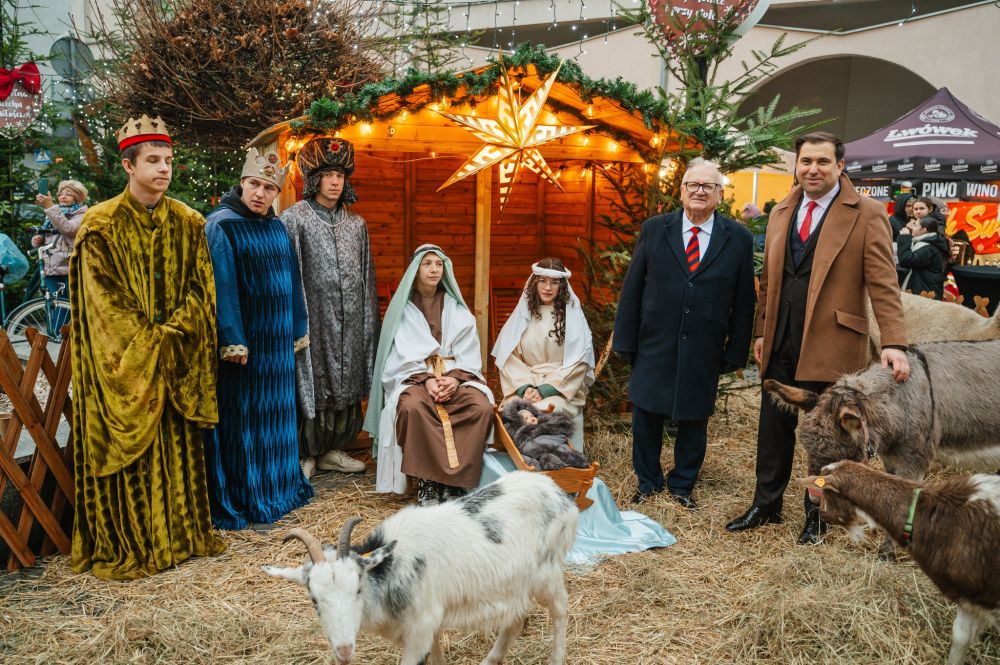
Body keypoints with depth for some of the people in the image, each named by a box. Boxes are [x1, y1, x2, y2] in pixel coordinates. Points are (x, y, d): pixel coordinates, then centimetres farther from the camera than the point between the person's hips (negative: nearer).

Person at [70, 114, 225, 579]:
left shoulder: (188, 223, 6)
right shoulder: (101, 226, -7)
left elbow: (199, 289, 3)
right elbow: (102, 300, -10)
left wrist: (170, 333, -10)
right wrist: (146, 343, -13)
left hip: (177, 361, 4)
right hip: (121, 361, -4)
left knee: (178, 447, 10)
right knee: (127, 450, 2)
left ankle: (182, 533, 23)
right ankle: (125, 547, 14)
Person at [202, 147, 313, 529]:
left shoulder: (277, 228, 12)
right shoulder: (221, 225, -10)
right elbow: (221, 287, -16)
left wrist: (299, 330, 15)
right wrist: (232, 340, -21)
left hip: (277, 340, 7)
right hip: (242, 338, -7)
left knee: (275, 412, 14)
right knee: (239, 415, 0)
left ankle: (275, 486, 28)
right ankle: (234, 502, 10)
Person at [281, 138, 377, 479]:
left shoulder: (356, 223, 13)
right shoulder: (294, 218, -2)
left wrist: (369, 320, 12)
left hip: (350, 320, 5)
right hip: (313, 316, -5)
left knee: (346, 383, 8)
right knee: (312, 383, -2)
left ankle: (331, 449, 21)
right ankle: (304, 454, 10)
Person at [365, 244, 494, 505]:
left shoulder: (456, 308, 15)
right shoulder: (403, 309, 9)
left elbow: (468, 351, 5)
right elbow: (403, 355, -1)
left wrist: (455, 378, -14)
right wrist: (426, 379, -19)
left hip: (456, 375, 2)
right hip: (413, 376, -2)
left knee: (482, 406, -30)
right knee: (412, 406, -37)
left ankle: (455, 480, -21)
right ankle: (426, 480, -25)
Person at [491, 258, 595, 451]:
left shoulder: (572, 314, 4)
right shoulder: (523, 313, 11)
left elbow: (578, 361, -5)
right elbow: (508, 357, 5)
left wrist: (544, 390, -13)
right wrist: (524, 388, -12)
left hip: (562, 389, -2)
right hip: (524, 386, 2)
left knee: (551, 410, -32)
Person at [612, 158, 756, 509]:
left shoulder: (739, 239, -1)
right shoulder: (654, 229, 0)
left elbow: (744, 302, 1)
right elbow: (632, 289, 1)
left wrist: (736, 351, -1)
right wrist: (626, 341, -2)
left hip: (704, 352, 0)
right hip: (655, 346, 1)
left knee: (694, 421, 12)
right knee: (646, 417, 9)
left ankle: (682, 485, 33)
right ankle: (648, 483, 30)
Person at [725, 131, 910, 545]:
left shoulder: (867, 215, -5)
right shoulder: (781, 213, 11)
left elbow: (883, 285, -11)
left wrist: (894, 343, -20)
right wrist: (761, 331, 12)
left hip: (830, 346, -4)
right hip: (780, 344, 5)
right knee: (773, 429, 12)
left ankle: (817, 515, 27)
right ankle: (766, 506, 28)